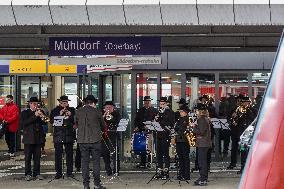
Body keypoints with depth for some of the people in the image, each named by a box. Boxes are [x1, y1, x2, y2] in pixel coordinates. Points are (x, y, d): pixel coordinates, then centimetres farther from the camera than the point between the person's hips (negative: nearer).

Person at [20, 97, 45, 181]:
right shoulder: (25, 113, 4)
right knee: (28, 157, -1)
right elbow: (23, 123, -13)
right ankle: (28, 174, 3)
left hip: (38, 138, 3)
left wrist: (42, 116, -14)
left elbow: (44, 122, 6)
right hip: (29, 138, -3)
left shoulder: (40, 112, 14)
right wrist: (35, 116, -16)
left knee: (37, 157, 4)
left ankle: (37, 173, 10)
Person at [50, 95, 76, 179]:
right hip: (58, 136, -1)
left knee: (69, 154, 2)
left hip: (69, 135, 1)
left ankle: (69, 172, 9)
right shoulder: (55, 111, 8)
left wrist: (70, 115, -11)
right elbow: (52, 121, -2)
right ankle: (58, 172, 4)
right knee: (58, 154, -2)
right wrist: (59, 114, -13)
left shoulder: (72, 110, 11)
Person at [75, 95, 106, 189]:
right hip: (95, 139, -2)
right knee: (96, 161, 4)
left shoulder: (78, 111, 3)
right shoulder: (97, 112, -3)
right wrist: (101, 130, 29)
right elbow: (103, 126, 8)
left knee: (85, 162, 6)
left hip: (82, 140, 2)